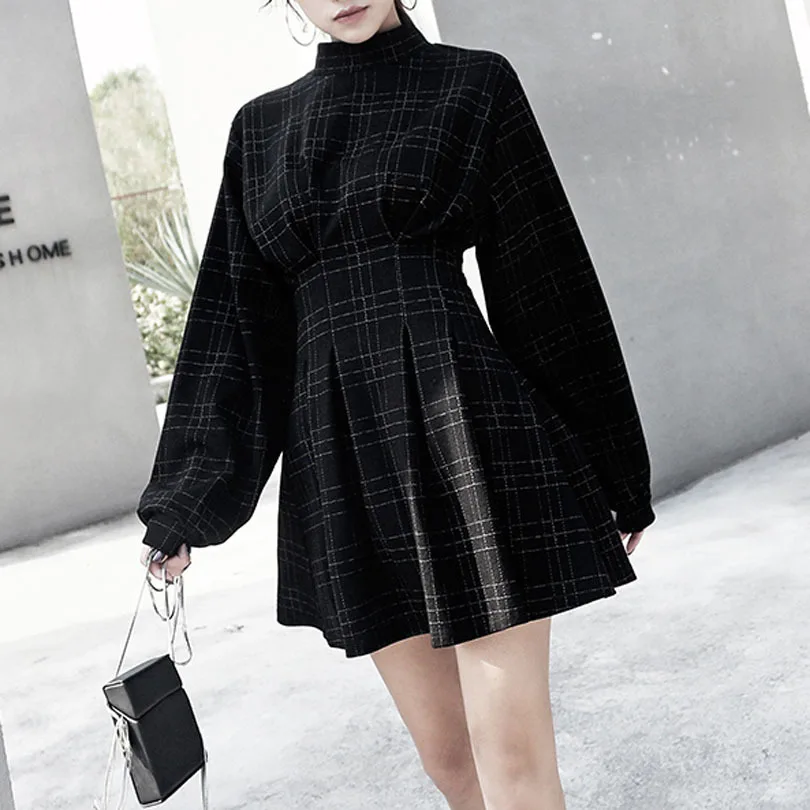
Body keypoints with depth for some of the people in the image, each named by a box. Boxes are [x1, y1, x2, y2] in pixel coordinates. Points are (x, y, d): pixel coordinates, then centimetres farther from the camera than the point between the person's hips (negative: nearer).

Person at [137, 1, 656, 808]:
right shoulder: (261, 128, 15)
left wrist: (619, 474, 7)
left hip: (462, 422, -4)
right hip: (339, 453, 4)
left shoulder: (473, 84, 5)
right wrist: (182, 500, 6)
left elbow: (551, 281, 5)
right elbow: (234, 319, 12)